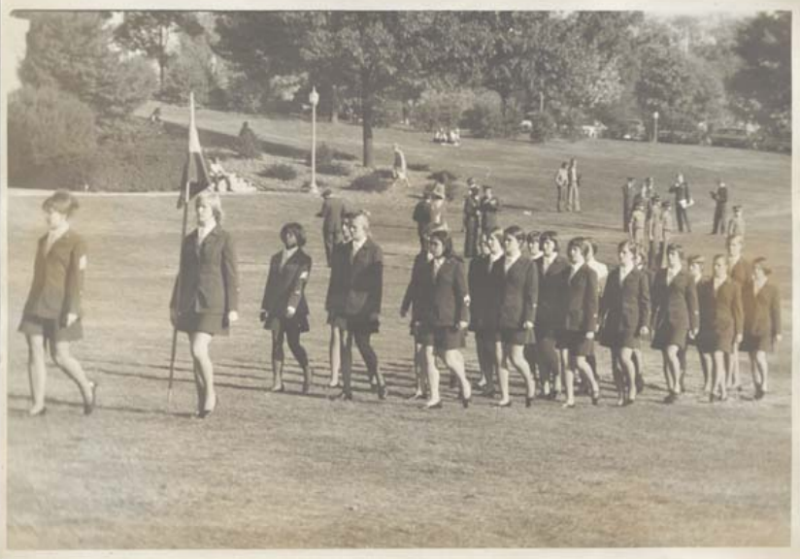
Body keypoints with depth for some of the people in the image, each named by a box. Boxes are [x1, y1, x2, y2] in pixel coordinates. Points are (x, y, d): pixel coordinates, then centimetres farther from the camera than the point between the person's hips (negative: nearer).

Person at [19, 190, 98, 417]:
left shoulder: (76, 242, -6)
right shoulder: (42, 241, 15)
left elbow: (77, 277, -11)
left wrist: (72, 309, -17)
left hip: (60, 305, -6)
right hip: (37, 303, 6)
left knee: (60, 355, -4)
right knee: (35, 351, -1)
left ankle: (87, 386, 20)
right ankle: (38, 404, 3)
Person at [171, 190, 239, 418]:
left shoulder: (224, 239, -3)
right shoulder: (189, 239, 13)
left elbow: (232, 275, -5)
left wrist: (233, 308, -9)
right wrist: (174, 305, 18)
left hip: (213, 304, -6)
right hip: (190, 303, 6)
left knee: (199, 350, -17)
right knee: (196, 354, 7)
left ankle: (210, 392, 4)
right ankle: (202, 402, 16)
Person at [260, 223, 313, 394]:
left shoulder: (303, 259, -1)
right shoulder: (276, 258, 17)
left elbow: (299, 284, -11)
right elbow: (270, 283, 17)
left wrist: (292, 306, -21)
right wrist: (265, 307, 12)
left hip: (293, 309, -5)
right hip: (276, 307, 5)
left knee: (294, 343, -5)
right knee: (277, 343, 0)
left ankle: (307, 377, 12)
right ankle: (277, 381, 0)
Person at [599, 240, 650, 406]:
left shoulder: (640, 277, 0)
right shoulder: (613, 275, 13)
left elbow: (645, 302, -1)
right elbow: (605, 298, 15)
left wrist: (644, 324, -7)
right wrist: (601, 319, 9)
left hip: (631, 322, -5)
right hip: (613, 322, 5)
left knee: (624, 357, -16)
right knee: (615, 360, 4)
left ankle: (632, 387, 5)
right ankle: (620, 394, 12)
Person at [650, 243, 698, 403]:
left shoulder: (686, 278, 0)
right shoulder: (660, 275, 11)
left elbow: (693, 303, 2)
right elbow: (655, 299, 14)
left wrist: (693, 326, 1)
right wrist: (652, 322, 11)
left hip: (679, 320, -5)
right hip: (662, 319, 5)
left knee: (671, 352, -20)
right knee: (665, 357, 6)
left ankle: (676, 387, -5)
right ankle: (670, 390, 15)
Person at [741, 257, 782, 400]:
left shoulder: (772, 289, 0)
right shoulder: (746, 287, 7)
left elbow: (776, 311, 0)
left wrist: (777, 332, -3)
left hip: (765, 329, -4)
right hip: (749, 329, 4)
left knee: (760, 357, -16)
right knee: (752, 359, 7)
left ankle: (764, 383, 5)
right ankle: (757, 388, 17)